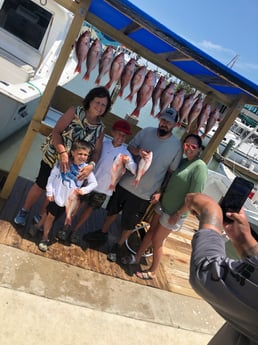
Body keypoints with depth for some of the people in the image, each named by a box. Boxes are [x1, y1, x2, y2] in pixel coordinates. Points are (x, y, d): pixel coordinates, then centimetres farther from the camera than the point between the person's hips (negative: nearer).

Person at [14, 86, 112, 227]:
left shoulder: (101, 128, -3)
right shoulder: (75, 112, -13)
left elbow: (97, 151, -3)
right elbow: (56, 131, -17)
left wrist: (91, 165, -24)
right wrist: (63, 153, -31)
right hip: (54, 157, -3)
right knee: (40, 186, 6)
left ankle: (41, 217, 38)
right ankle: (24, 211, 32)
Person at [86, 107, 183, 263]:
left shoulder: (177, 145, -11)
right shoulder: (146, 132, -5)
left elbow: (172, 172, -5)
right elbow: (129, 147, 2)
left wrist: (160, 192, -9)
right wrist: (137, 151, -21)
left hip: (144, 193, -2)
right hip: (125, 183, 3)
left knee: (129, 224, 13)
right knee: (112, 210, 23)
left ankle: (118, 246, 39)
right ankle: (103, 232, 49)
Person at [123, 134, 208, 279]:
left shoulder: (200, 167, -22)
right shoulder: (183, 161, 4)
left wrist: (178, 214, -20)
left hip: (173, 213, -7)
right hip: (163, 205, 7)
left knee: (157, 241, 7)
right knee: (150, 232, 20)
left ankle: (152, 272, 29)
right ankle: (137, 257, 41)